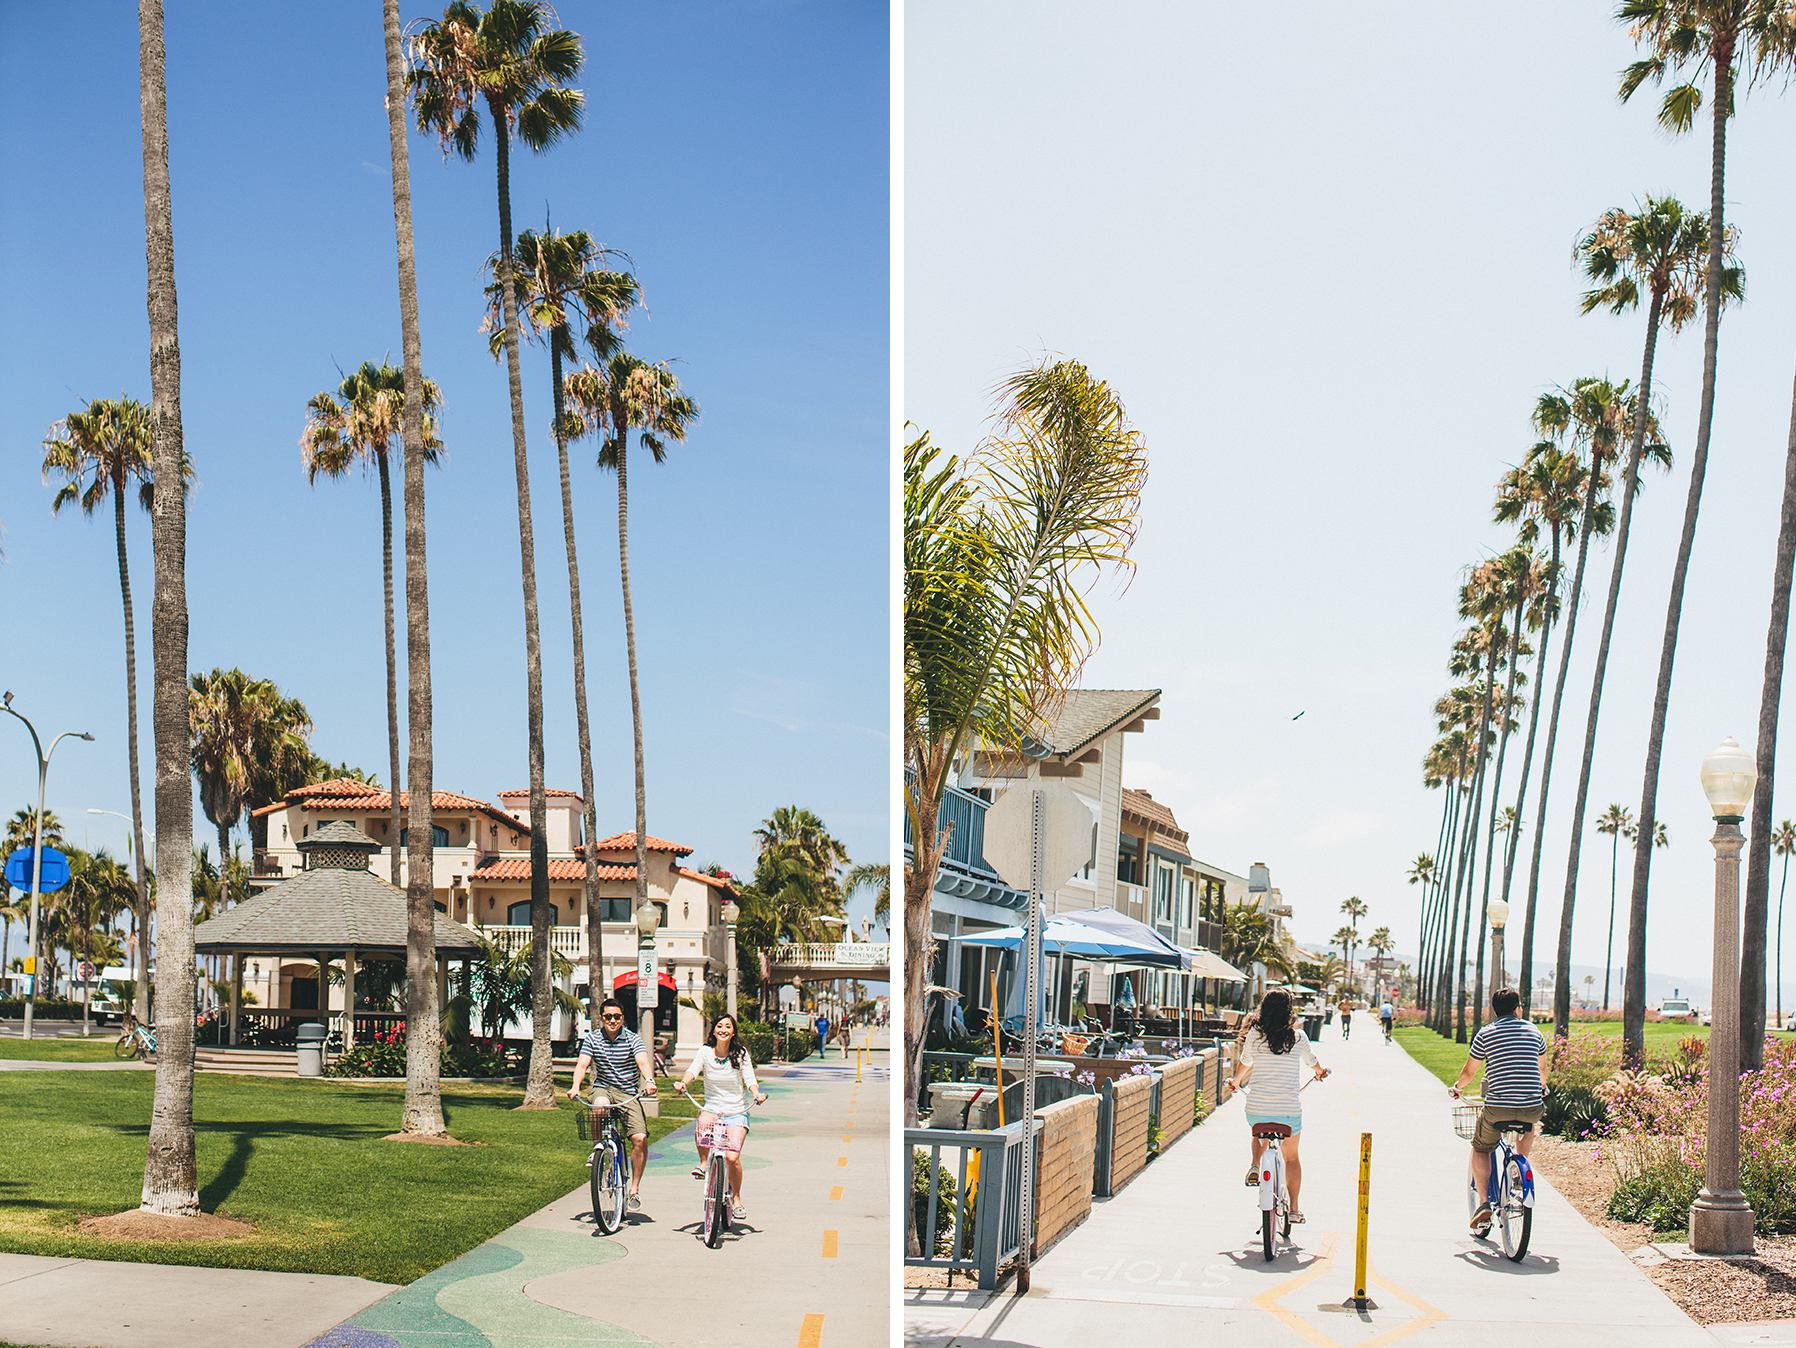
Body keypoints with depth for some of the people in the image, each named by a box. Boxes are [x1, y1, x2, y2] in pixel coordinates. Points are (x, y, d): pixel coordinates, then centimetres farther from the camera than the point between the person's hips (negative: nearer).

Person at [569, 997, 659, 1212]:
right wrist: (575, 1087, -30)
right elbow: (582, 1065, -10)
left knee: (640, 1138, -18)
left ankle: (634, 1190, -1)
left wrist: (649, 1081, -41)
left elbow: (643, 1062, -20)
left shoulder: (633, 1039, -4)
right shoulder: (592, 1039, 1)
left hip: (628, 1093, 0)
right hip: (602, 1088, 0)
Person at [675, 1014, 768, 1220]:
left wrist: (757, 1094, -28)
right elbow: (693, 1069, -15)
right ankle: (703, 1162, -8)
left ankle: (737, 1199, 8)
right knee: (702, 1122, -36)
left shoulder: (741, 1054, -2)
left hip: (737, 1112, -1)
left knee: (732, 1157, -16)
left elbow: (750, 1080, -7)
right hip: (712, 1109, 1)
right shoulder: (705, 1052, 0)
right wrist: (683, 1083, -36)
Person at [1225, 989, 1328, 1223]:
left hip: (1256, 1109, 0)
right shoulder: (1298, 1037, -3)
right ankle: (1294, 1209, 22)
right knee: (1291, 1157, 21)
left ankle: (1255, 1166, 10)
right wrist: (1320, 1071, 43)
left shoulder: (1255, 1035, -3)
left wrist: (1236, 1082, 37)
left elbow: (1244, 1063, 14)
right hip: (1289, 1111, 0)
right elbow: (1312, 1061, 18)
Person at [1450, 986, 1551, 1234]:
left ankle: (1484, 1203, 3)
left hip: (1497, 1108, -2)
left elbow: (1468, 1072, 9)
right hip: (1531, 1108, 2)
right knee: (1529, 1125, 38)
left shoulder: (1485, 1034, 2)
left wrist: (1457, 1088, 31)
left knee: (1480, 1149, 19)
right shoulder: (1534, 1032, 11)